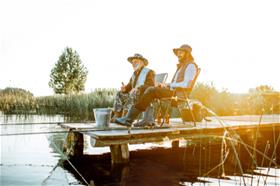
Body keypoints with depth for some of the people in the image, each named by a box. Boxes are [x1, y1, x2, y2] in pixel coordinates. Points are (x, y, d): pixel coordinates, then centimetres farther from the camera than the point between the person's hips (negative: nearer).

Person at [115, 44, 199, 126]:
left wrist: (168, 85, -13)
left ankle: (129, 119, -22)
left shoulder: (191, 65, -4)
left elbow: (186, 84, -17)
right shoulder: (181, 66, 26)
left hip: (179, 93, -9)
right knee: (150, 89, -10)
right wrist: (163, 85, 4)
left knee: (151, 91, -22)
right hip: (172, 90, 9)